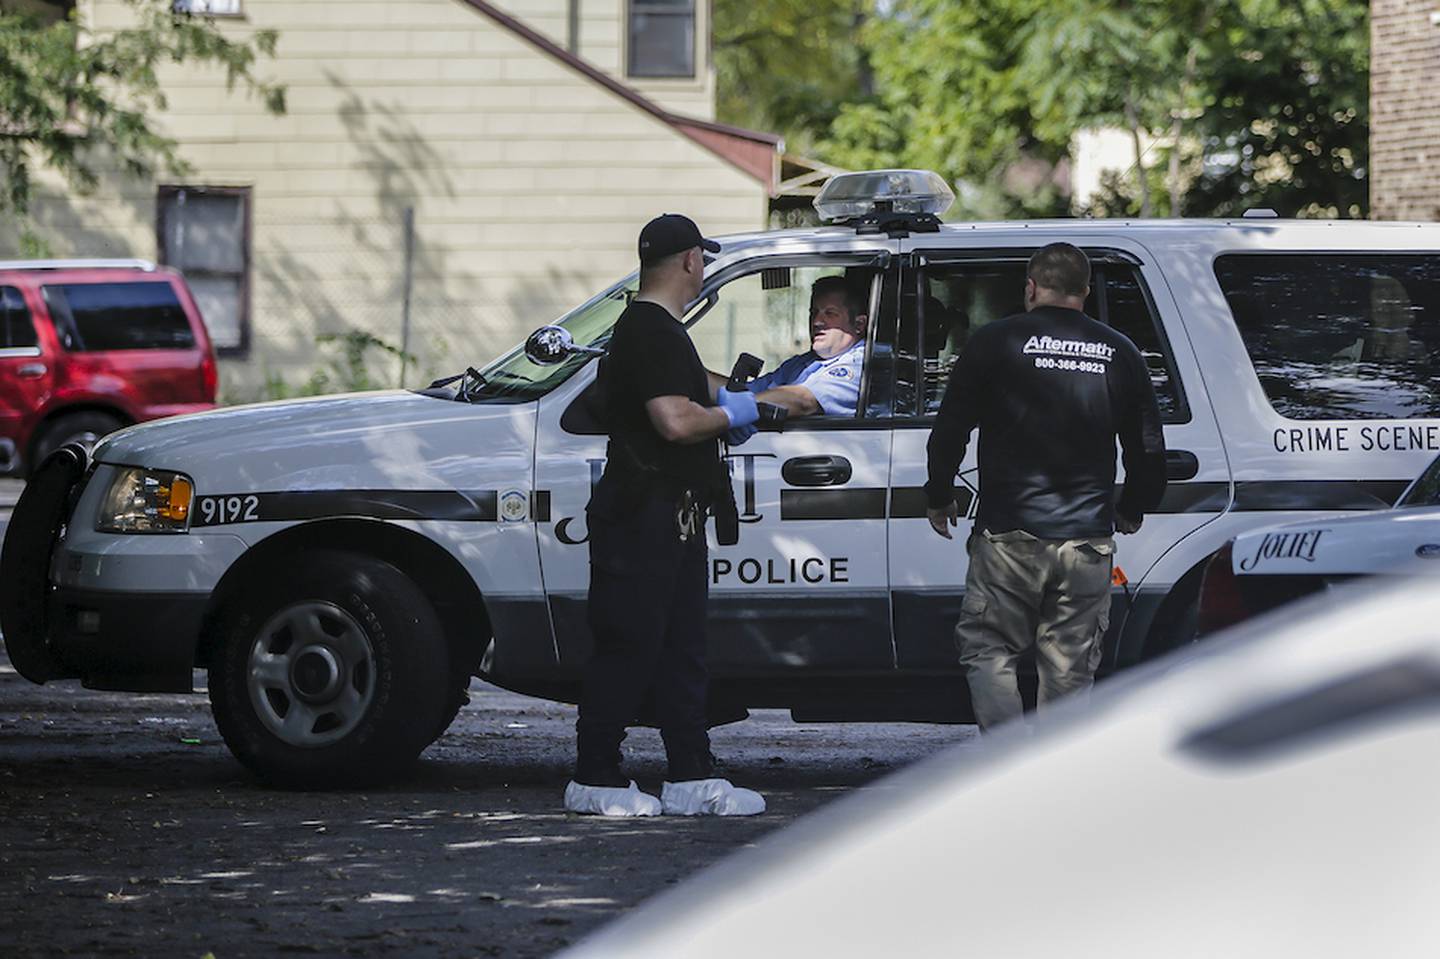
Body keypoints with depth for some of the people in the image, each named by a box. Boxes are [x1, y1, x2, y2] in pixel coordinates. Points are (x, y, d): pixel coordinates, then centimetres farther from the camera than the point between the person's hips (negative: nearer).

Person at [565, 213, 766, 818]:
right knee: (629, 648, -6)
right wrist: (731, 413, -10)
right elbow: (675, 421, -26)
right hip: (644, 516, -11)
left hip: (672, 520, 11)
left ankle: (691, 779, 12)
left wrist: (720, 401, 25)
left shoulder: (647, 328, 19)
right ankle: (595, 779, 0)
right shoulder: (655, 332, -16)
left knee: (680, 652, 10)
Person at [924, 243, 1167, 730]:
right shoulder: (1119, 353, 9)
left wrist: (939, 499, 16)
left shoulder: (995, 342, -1)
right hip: (1088, 542, 3)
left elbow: (949, 429, 0)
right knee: (1070, 669, 8)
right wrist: (1131, 510, 31)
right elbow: (1149, 448, 13)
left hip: (1009, 536, -3)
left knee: (987, 649, 6)